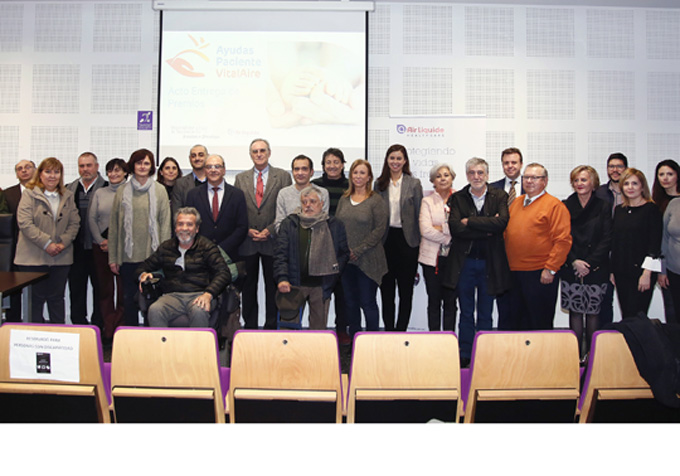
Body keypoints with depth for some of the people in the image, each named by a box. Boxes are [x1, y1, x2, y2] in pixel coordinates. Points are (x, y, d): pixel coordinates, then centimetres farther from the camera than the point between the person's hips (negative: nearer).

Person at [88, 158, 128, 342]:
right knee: (104, 287, 5)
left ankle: (119, 328, 4)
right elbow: (91, 218, 9)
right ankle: (107, 328, 12)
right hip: (101, 246, 4)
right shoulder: (99, 193, 13)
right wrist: (101, 241, -2)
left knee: (122, 288, -3)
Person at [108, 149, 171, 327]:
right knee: (129, 298, 8)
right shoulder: (122, 191, 7)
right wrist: (113, 257, 5)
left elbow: (165, 224, 1)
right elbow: (114, 225, 8)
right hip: (128, 255, 2)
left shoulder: (159, 190, 3)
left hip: (152, 254, -2)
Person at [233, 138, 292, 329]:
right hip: (247, 242, 2)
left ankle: (271, 326, 14)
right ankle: (249, 326, 17)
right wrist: (247, 230, -5)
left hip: (272, 241, -2)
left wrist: (270, 230, -10)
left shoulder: (283, 176, 3)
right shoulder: (241, 178, 11)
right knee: (248, 286, 7)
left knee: (273, 286, 4)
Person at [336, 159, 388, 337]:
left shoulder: (376, 200, -4)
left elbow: (379, 229, -9)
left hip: (367, 260, -5)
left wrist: (358, 251, -13)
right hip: (345, 259, 5)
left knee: (367, 302, 0)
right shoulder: (344, 199, 12)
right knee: (351, 302, 11)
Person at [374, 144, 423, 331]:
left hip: (406, 239, -2)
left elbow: (419, 214, 0)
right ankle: (388, 330, 18)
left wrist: (419, 242, -5)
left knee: (406, 290, 5)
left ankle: (401, 330, 16)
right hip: (385, 240, 2)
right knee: (386, 289, 8)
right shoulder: (380, 184, 7)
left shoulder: (414, 184, 1)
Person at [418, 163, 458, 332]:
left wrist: (441, 228, -12)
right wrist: (450, 236, -11)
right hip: (432, 257, 0)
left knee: (451, 302, 5)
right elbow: (425, 230, -8)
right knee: (434, 302, 7)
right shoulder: (427, 201, 4)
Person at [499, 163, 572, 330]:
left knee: (539, 323, 4)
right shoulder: (516, 203, 15)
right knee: (509, 321, 13)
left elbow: (563, 240, -12)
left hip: (539, 275, -6)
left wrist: (550, 269, -16)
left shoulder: (555, 205, -6)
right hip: (512, 272, 7)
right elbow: (506, 233, 21)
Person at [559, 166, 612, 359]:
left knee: (593, 313, 3)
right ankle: (577, 354, 12)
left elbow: (607, 240, -1)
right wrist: (574, 261, -10)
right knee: (575, 312, 4)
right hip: (570, 269, 1)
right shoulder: (565, 206, 7)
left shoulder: (603, 207, 4)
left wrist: (589, 263, -11)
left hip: (596, 269, -1)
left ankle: (591, 354, 15)